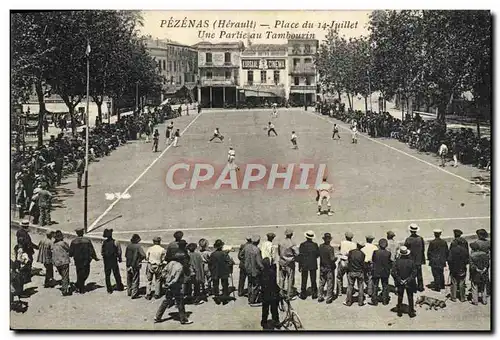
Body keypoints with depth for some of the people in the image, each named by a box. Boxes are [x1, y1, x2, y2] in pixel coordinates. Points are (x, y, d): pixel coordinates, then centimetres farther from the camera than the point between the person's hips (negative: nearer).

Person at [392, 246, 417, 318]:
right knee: (410, 298, 13)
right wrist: (409, 279, -7)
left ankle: (399, 312, 21)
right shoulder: (411, 261, -13)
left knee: (400, 297, 15)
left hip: (400, 283, 0)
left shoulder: (397, 261, -13)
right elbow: (414, 272, -12)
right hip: (409, 283, 0)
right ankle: (411, 312, 18)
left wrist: (398, 280, -7)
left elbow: (393, 272, -13)